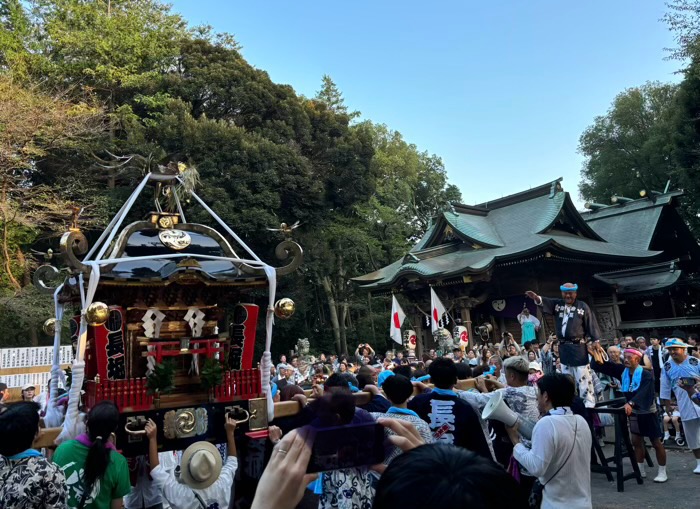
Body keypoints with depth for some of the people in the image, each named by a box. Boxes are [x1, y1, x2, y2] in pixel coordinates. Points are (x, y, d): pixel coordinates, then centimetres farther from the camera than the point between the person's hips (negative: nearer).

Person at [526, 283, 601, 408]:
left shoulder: (583, 307, -4)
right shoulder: (557, 304, 6)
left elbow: (591, 324, -3)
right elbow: (544, 302, -13)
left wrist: (596, 341, -7)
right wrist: (536, 297, -35)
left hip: (578, 346, -5)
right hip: (563, 347, 5)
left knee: (583, 376, -4)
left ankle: (589, 403, 5)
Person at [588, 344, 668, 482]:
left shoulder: (646, 374, -22)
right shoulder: (623, 371, -4)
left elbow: (643, 392, -36)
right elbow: (604, 366, -8)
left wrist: (630, 403, -50)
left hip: (647, 412, -6)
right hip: (633, 412, 6)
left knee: (656, 442, 4)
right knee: (636, 441, 11)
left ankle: (662, 472, 15)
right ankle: (640, 470, 21)